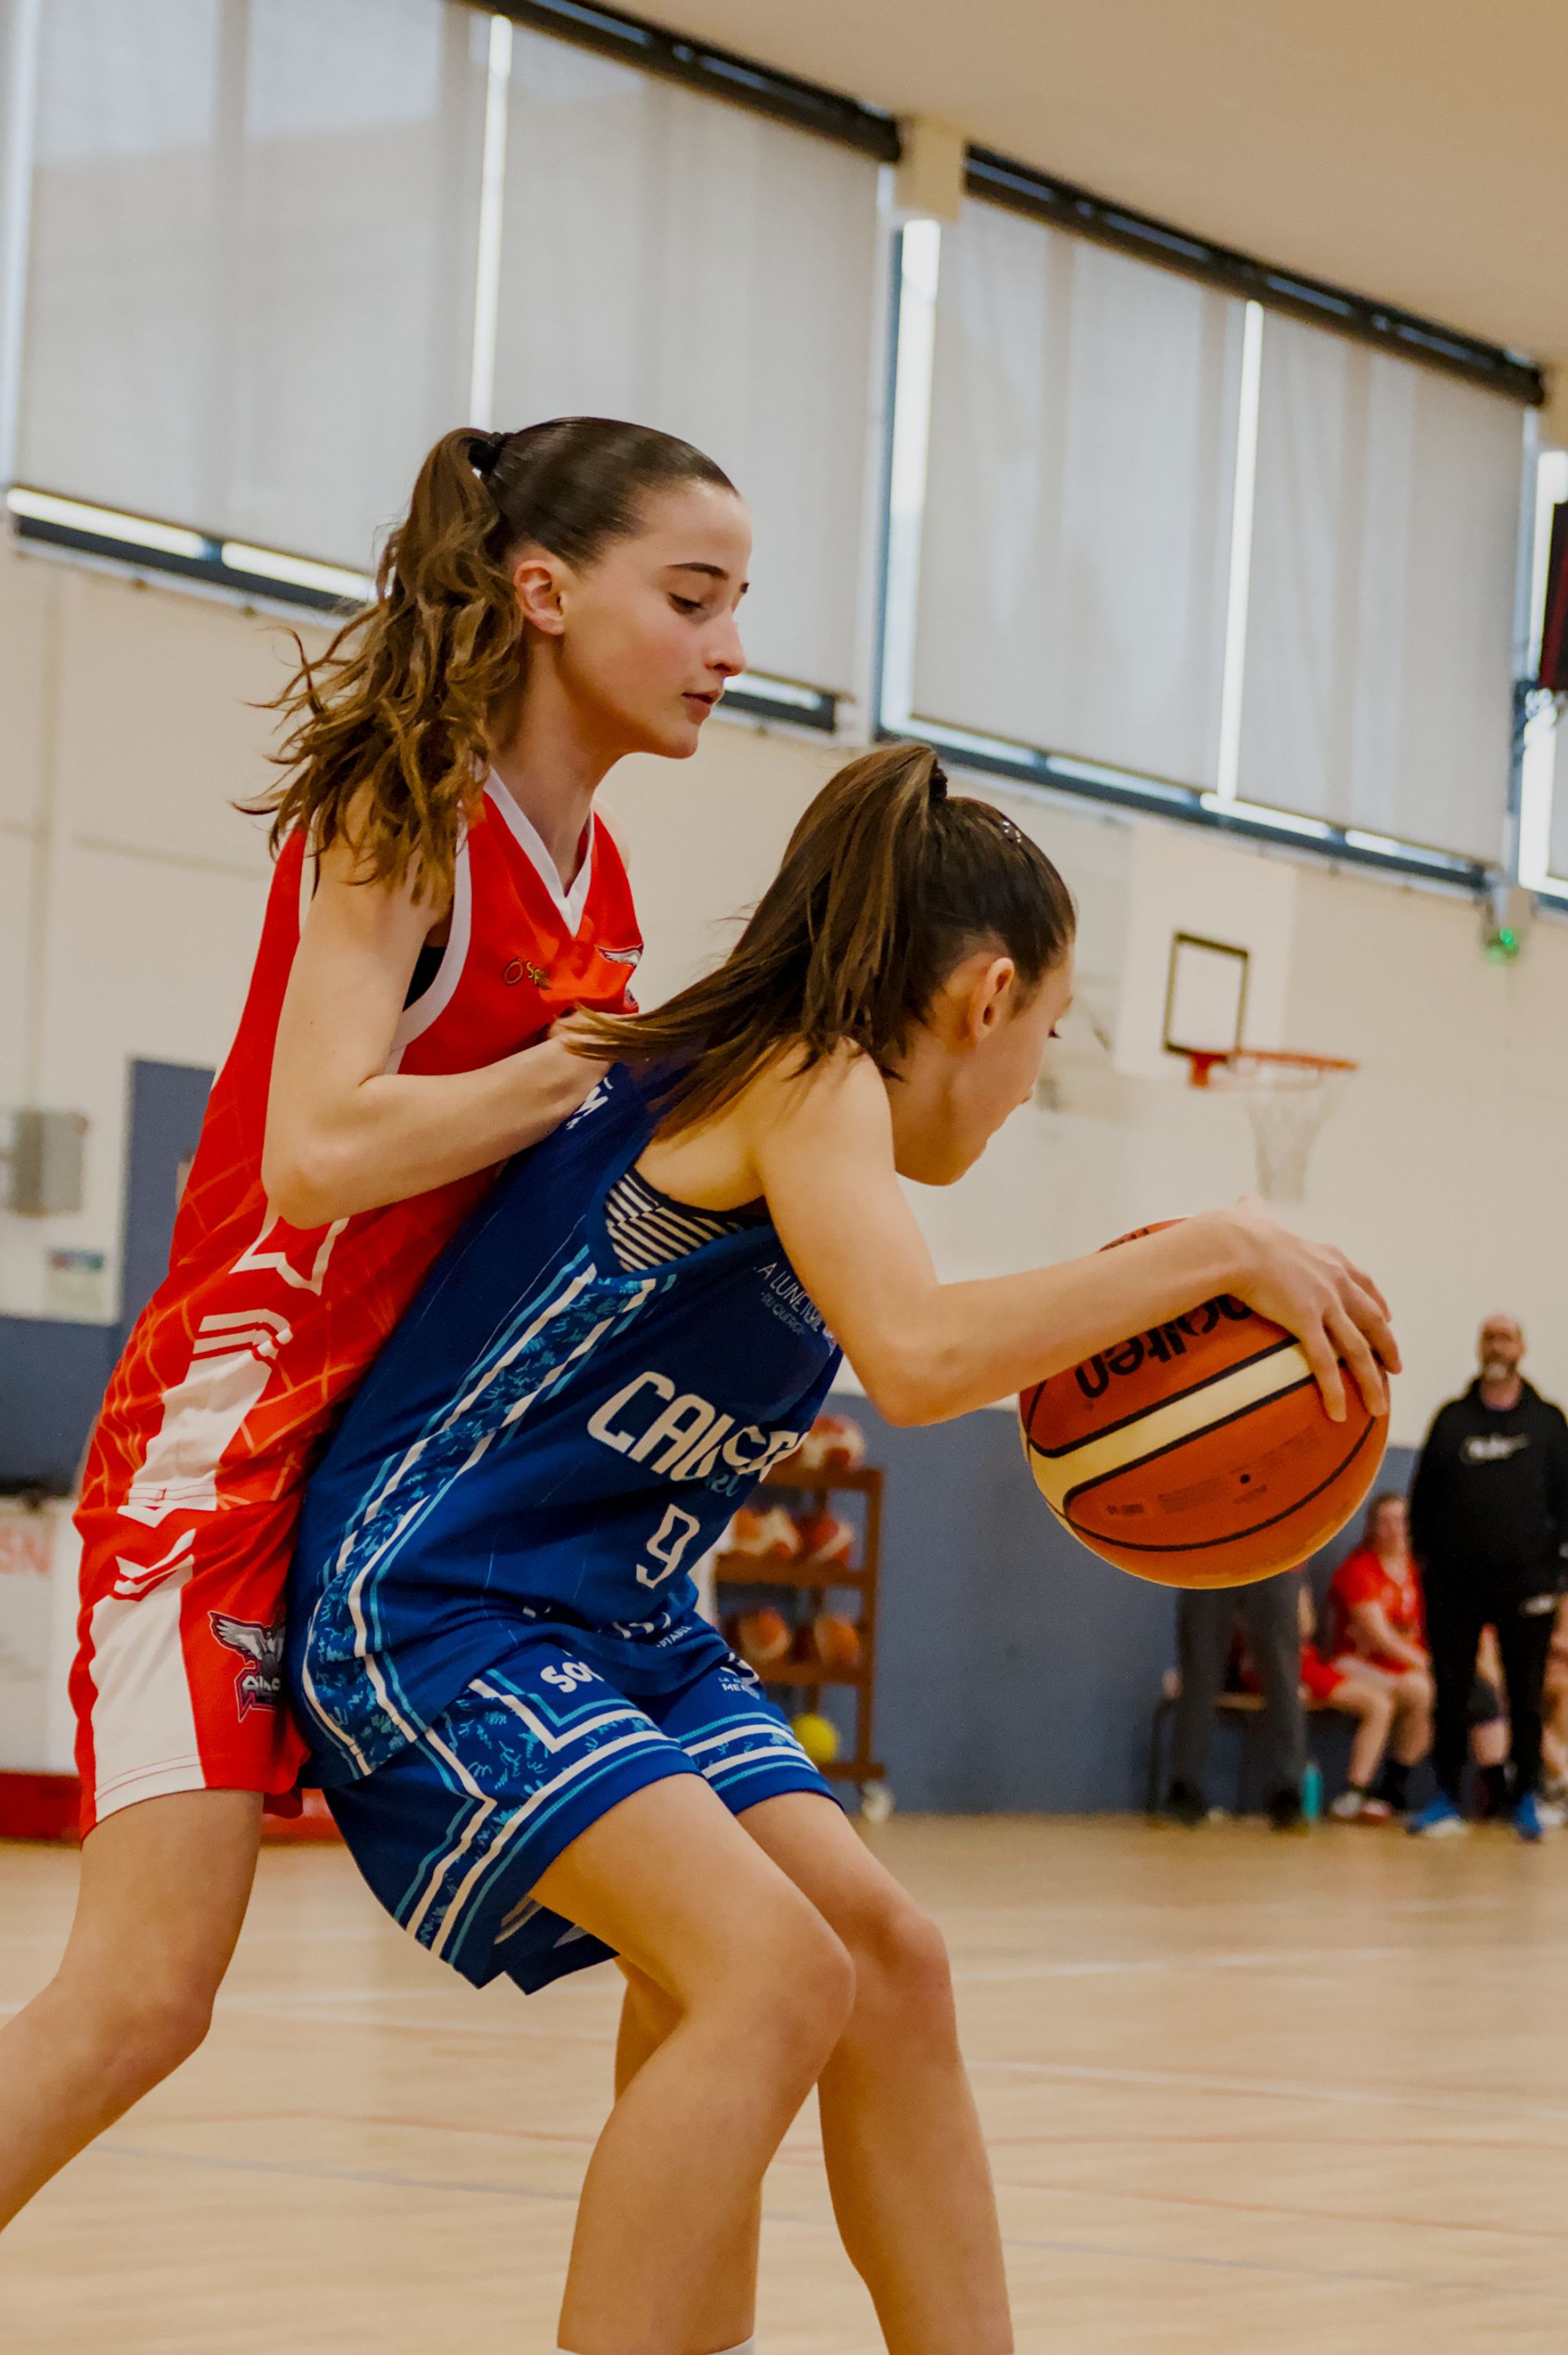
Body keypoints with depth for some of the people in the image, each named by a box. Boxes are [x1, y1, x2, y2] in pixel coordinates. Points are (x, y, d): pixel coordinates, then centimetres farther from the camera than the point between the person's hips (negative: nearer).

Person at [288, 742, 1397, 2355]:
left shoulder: (823, 1095, 12)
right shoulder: (809, 1077, -15)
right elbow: (917, 1358, -32)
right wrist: (1214, 1252, -26)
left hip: (621, 1622, 10)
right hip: (432, 1602, -10)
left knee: (884, 1962, 1)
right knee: (775, 1976, -23)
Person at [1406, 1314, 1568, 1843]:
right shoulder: (1452, 1418, 10)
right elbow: (1423, 1495, 12)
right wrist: (1426, 1556, 4)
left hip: (1524, 1577, -1)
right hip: (1455, 1580, 1)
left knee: (1526, 1694, 1)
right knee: (1451, 1693, 1)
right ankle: (1447, 1800, 7)